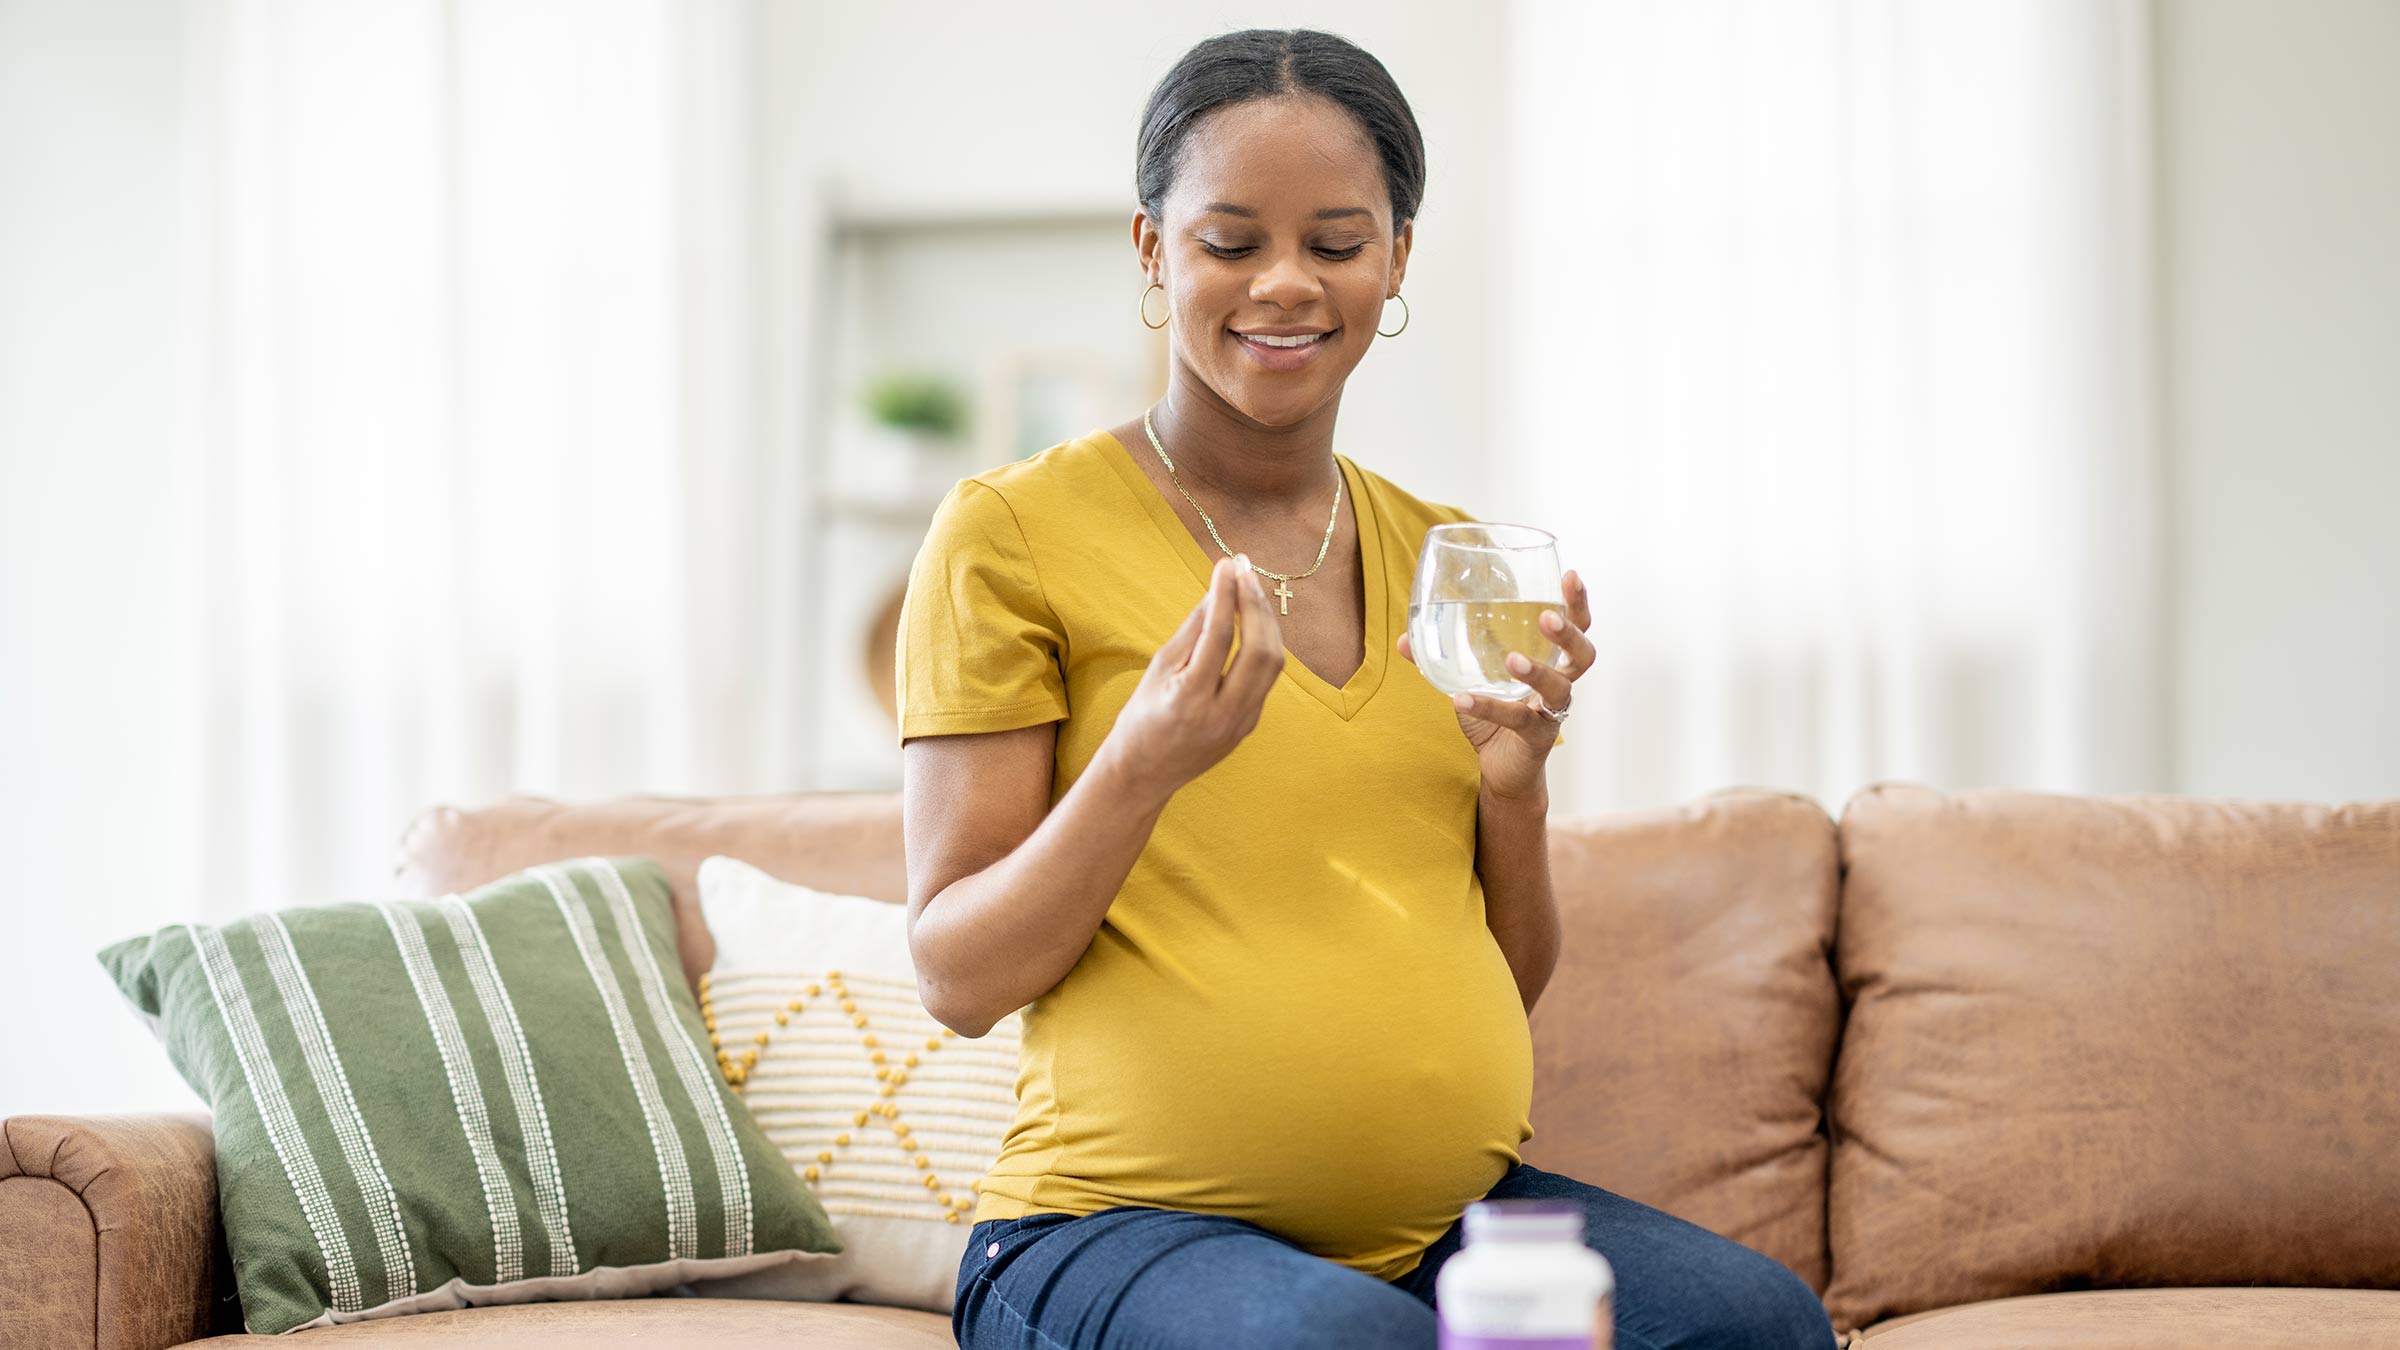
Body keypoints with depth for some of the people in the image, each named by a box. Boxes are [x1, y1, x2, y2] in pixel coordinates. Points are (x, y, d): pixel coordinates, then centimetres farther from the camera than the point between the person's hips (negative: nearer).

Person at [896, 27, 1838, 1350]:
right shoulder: (1010, 530, -2)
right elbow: (956, 979, -5)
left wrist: (1514, 781, -2)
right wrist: (1145, 763, -21)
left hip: (1448, 1215, 5)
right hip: (1125, 1224, -5)